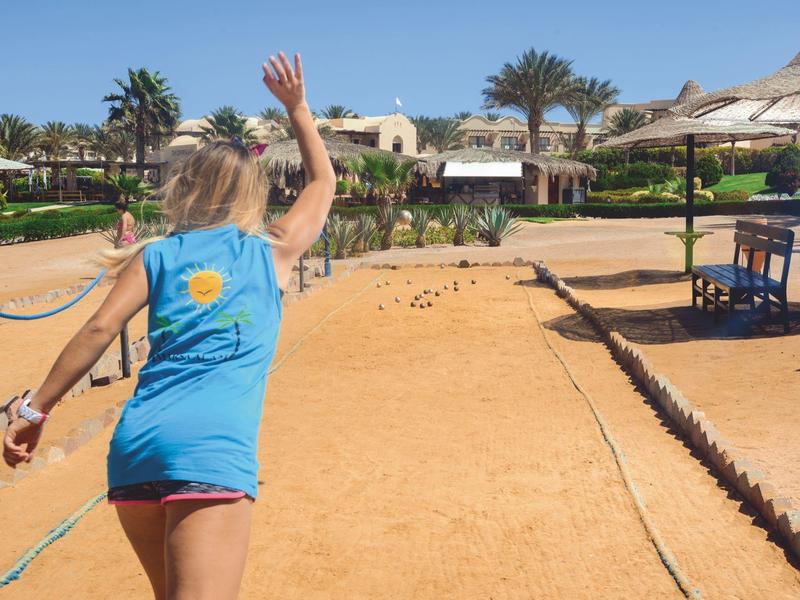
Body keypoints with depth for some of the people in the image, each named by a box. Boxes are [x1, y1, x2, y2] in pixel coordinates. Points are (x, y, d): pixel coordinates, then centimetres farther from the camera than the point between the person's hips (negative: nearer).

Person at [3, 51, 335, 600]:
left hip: (133, 446, 4)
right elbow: (323, 183, 28)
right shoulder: (271, 252, 12)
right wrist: (297, 107, 35)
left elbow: (99, 330, 2)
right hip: (214, 450, -4)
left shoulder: (156, 255, 14)